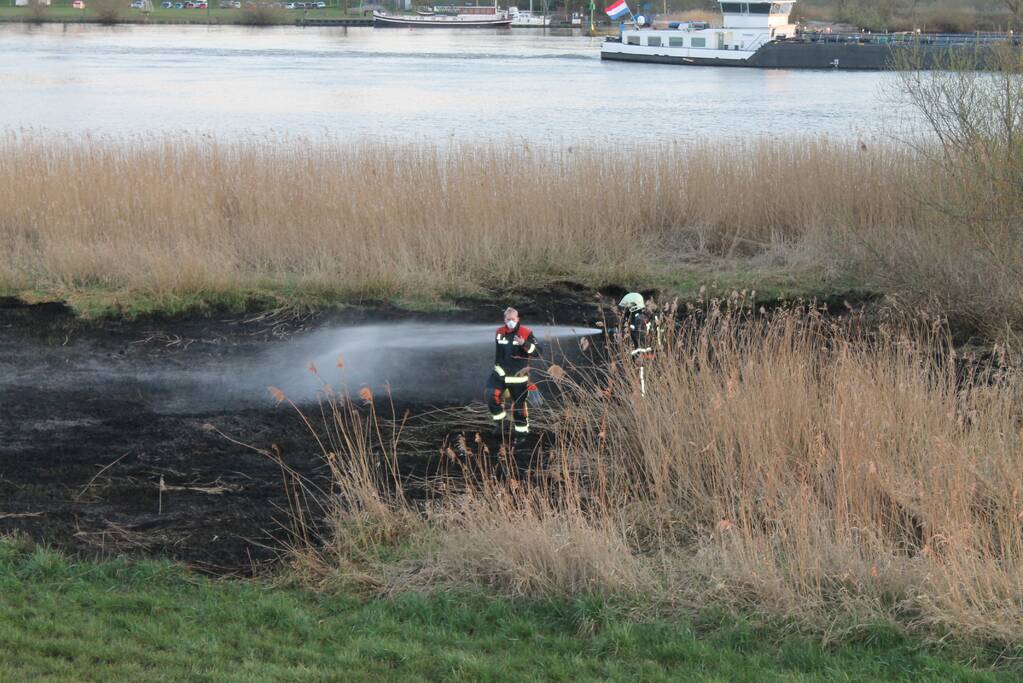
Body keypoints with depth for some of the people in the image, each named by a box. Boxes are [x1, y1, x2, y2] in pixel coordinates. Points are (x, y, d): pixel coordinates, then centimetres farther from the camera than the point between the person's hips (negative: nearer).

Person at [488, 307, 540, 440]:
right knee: (493, 395, -11)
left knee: (518, 401, 3)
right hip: (501, 371, 4)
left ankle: (522, 429, 18)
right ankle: (499, 421, 10)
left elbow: (537, 352, -15)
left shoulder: (526, 333, -9)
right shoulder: (500, 332, 6)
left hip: (518, 373, -4)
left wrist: (524, 344, -31)